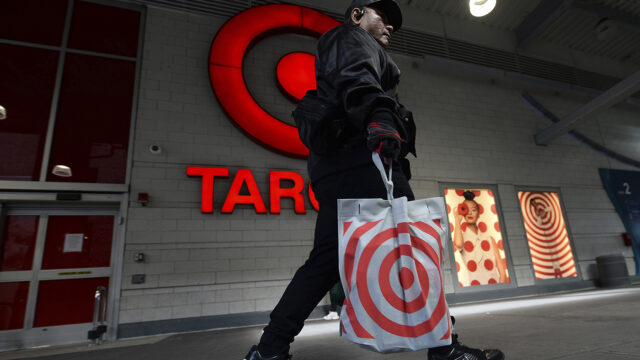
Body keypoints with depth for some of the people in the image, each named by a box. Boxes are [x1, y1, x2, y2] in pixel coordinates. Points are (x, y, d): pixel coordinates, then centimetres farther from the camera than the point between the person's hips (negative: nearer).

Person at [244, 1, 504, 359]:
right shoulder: (350, 37, 14)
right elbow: (356, 79, -11)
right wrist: (378, 116, -30)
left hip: (334, 169, 10)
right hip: (364, 162, -9)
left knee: (327, 261, 3)